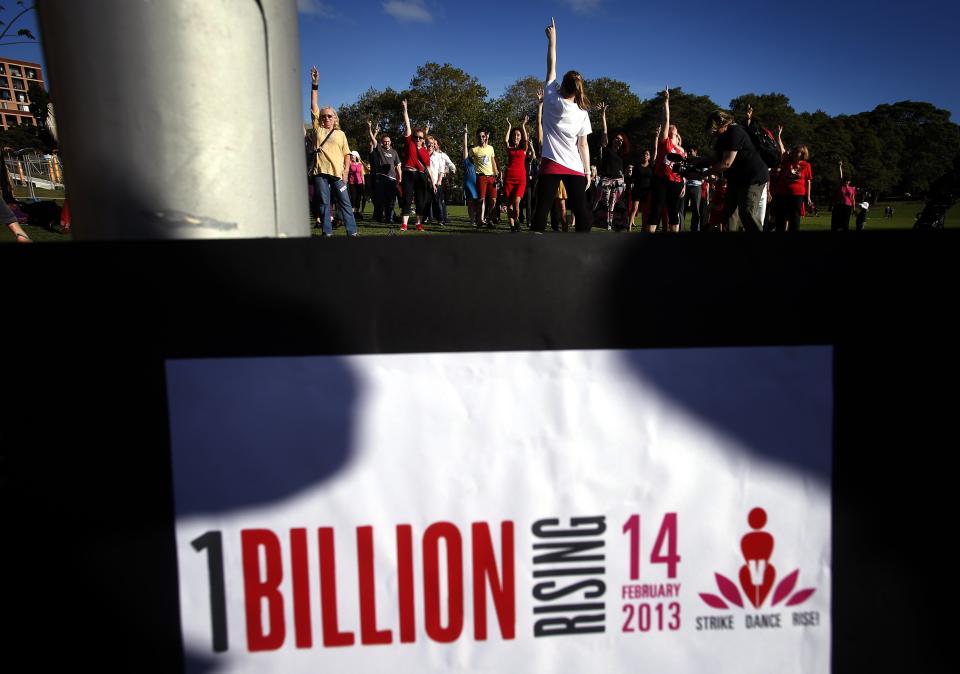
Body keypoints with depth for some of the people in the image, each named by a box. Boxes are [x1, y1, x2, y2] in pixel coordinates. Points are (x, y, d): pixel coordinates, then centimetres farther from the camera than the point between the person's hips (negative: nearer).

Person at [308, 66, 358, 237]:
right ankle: (327, 233, 5)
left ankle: (352, 232, 0)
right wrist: (315, 85, 3)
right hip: (320, 172, 1)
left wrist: (346, 170, -5)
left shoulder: (340, 134, 13)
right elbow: (313, 107, 8)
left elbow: (347, 154, 9)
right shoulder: (318, 129, 13)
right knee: (323, 203, 1)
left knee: (344, 202, -1)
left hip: (337, 172, -1)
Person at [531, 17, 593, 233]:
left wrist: (552, 38, 18)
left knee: (542, 209, 0)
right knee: (582, 212, 3)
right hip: (575, 168, 1)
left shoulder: (552, 100, -2)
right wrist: (587, 171, 7)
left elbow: (551, 67, 9)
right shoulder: (582, 113, 1)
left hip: (551, 165, -1)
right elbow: (583, 145, 1)